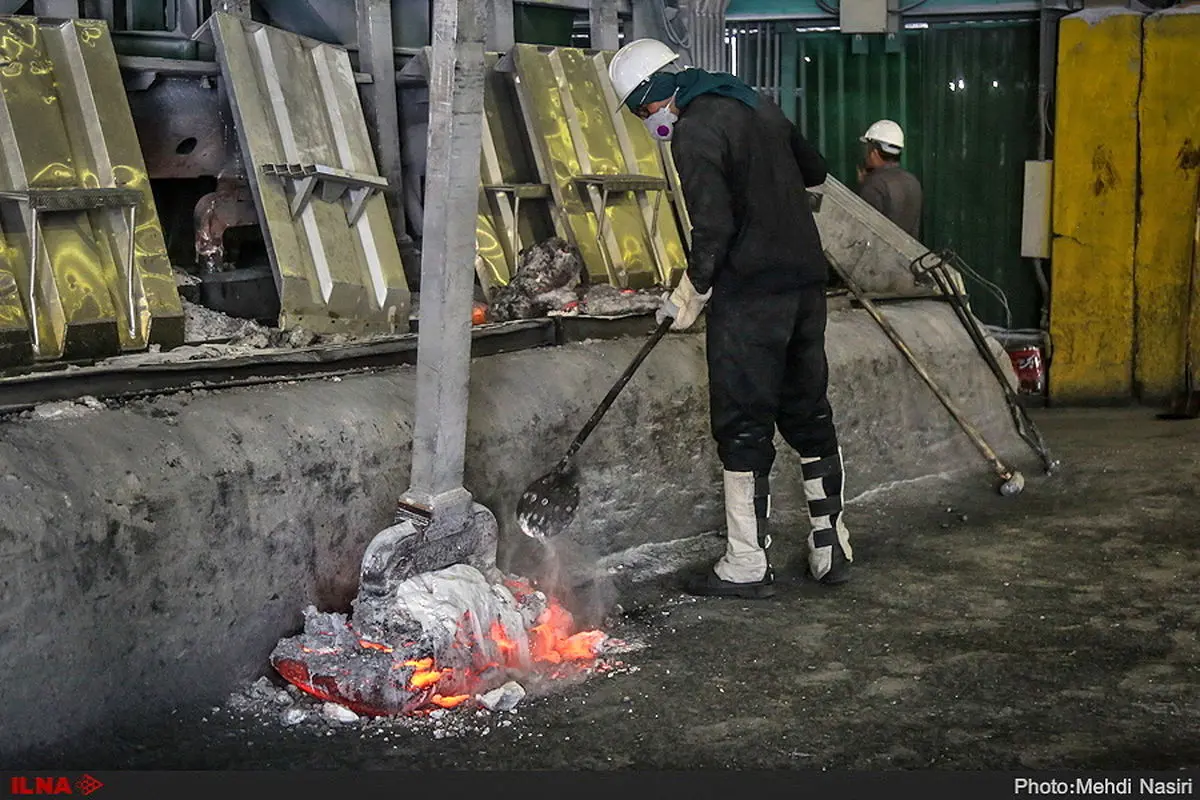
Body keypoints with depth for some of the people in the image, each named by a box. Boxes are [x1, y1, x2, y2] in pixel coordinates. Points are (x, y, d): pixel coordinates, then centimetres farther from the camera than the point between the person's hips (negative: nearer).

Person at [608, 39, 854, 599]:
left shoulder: (694, 132, -13)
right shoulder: (759, 105, 13)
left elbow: (713, 229, -19)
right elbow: (814, 170, 25)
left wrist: (689, 295, -7)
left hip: (749, 294, -8)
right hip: (806, 279, 8)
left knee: (744, 428, -2)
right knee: (809, 414, 14)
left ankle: (746, 567, 3)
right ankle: (831, 551, 21)